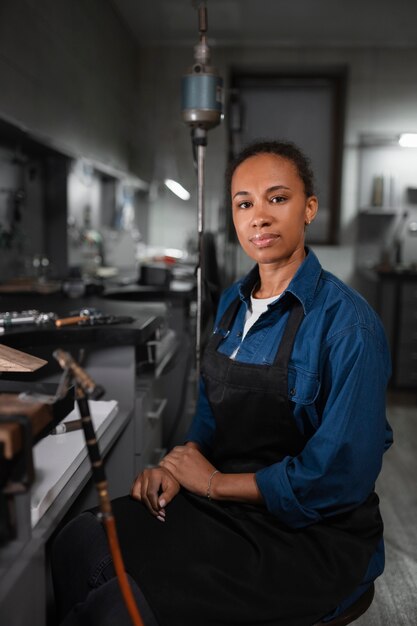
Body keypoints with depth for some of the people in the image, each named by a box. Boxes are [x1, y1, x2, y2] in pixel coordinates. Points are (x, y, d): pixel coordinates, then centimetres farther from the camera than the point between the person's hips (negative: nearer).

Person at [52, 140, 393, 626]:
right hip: (221, 500, 6)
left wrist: (215, 483, -11)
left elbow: (339, 477, -19)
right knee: (80, 542, -11)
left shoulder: (347, 321, -18)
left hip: (311, 534, -6)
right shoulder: (233, 302, 5)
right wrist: (184, 460, -4)